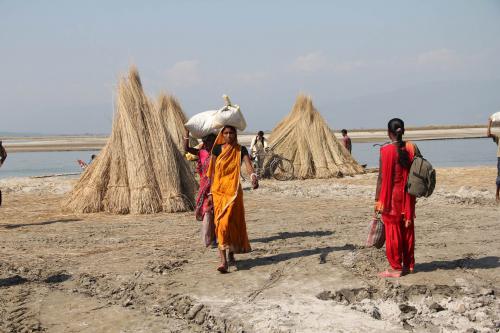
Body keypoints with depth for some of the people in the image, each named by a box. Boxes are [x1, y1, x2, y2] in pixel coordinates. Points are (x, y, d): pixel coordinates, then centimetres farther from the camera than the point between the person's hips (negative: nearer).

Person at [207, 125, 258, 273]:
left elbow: (248, 165, -16)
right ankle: (224, 259, 0)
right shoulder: (217, 149, 5)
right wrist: (211, 192, 8)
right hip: (218, 190, 2)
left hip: (233, 191, -2)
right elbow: (213, 172, 10)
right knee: (221, 223, -1)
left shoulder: (240, 150, 0)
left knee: (228, 223, -7)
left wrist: (253, 176, -38)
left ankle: (230, 255, 12)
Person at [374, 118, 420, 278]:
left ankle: (396, 268, 8)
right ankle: (409, 265, 23)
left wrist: (377, 200, -6)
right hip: (408, 196, 5)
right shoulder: (412, 148, 0)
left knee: (393, 231, 3)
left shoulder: (386, 150, -13)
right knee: (407, 230, 14)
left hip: (391, 195, -5)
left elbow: (382, 177, -12)